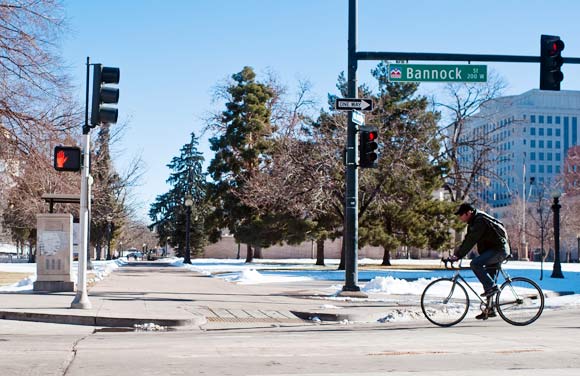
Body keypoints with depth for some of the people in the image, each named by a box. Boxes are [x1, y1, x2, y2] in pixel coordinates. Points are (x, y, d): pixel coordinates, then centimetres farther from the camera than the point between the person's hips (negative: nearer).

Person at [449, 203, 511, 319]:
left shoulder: (480, 221, -20)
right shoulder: (474, 221, 11)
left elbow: (471, 241, -25)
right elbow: (467, 239, 14)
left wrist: (458, 256, -24)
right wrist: (456, 254, 5)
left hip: (499, 249, -10)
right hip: (492, 250, 10)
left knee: (475, 264, -26)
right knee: (488, 279, 9)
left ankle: (491, 287, -18)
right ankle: (489, 310, 13)